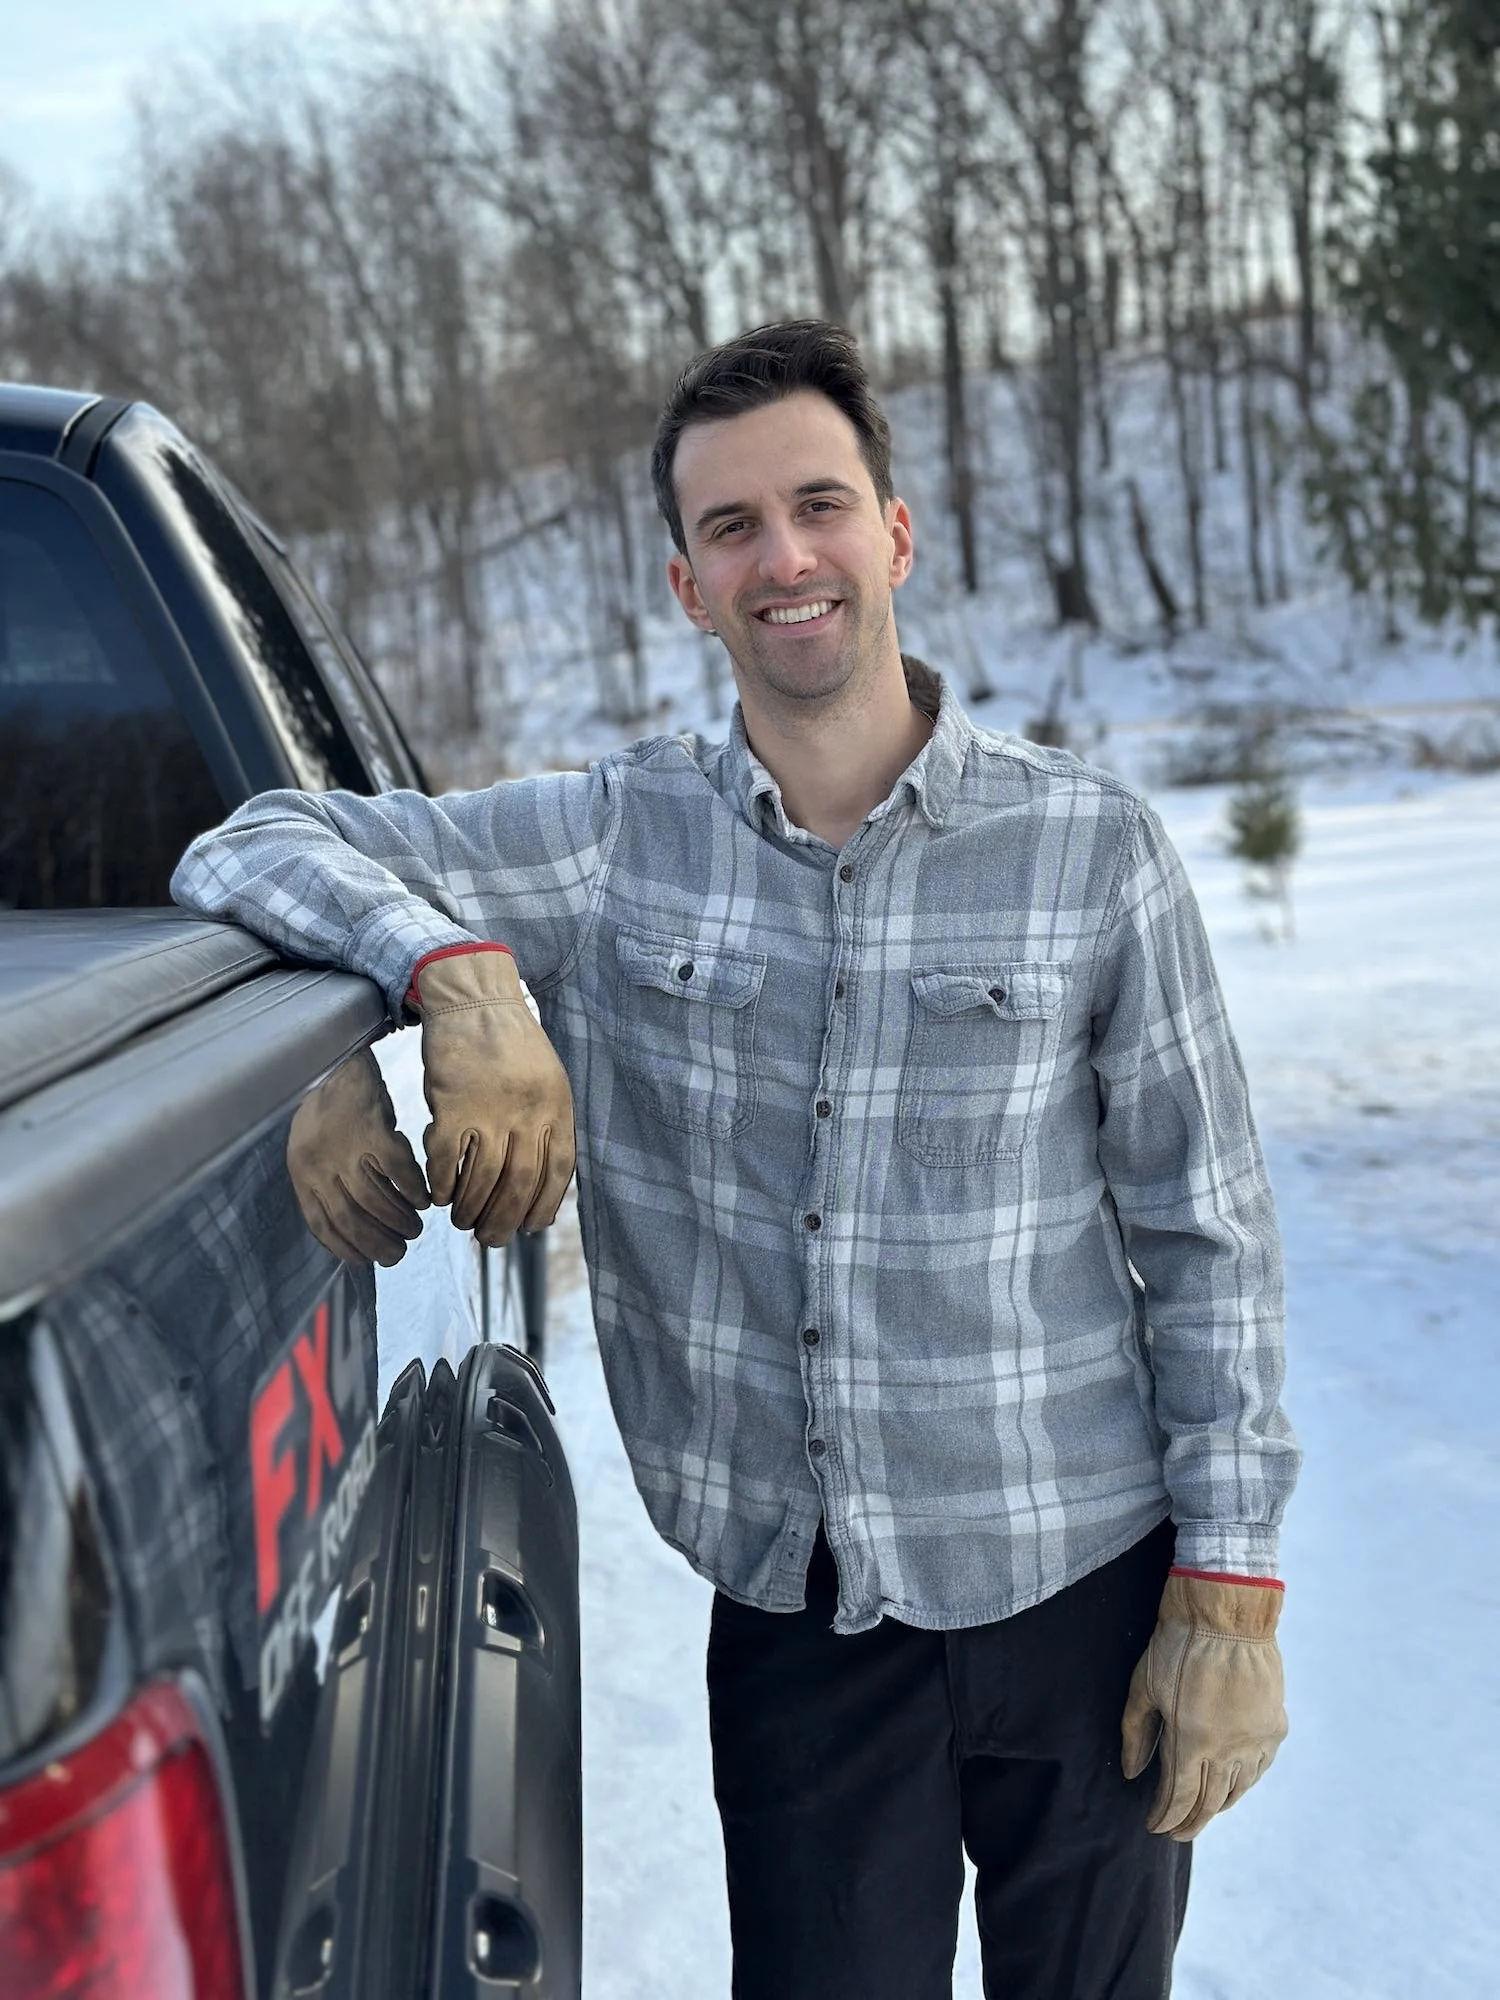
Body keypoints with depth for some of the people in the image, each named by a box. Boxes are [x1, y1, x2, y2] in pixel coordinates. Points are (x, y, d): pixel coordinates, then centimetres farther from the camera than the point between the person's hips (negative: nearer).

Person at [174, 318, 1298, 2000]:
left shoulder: (1088, 846, -5)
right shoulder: (619, 838, -2)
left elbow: (1206, 1233, -2)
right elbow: (254, 849, -4)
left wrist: (1230, 1597, -4)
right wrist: (463, 974, -23)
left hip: (1076, 1592, 0)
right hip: (792, 1609, 1)